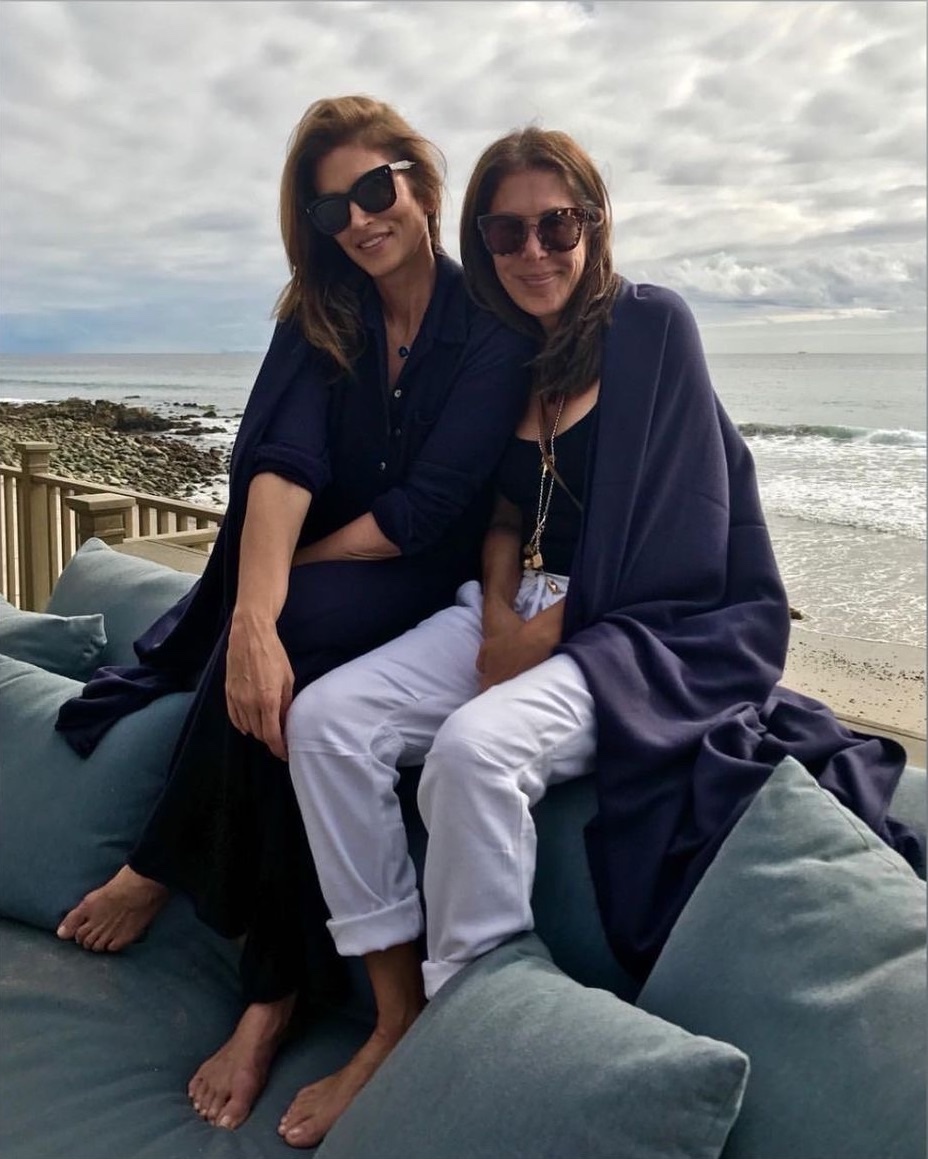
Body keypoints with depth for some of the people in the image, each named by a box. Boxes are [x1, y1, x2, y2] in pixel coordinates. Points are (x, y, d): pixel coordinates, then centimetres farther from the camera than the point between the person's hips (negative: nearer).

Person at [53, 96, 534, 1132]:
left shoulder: (493, 326, -9)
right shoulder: (320, 317, 2)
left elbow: (426, 510, -17)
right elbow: (281, 463, -16)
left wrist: (274, 605, -15)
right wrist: (252, 616, -32)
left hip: (431, 582, -3)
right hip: (316, 575, 4)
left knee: (297, 634, -32)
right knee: (272, 657, -29)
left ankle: (164, 867, -8)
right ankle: (277, 993, -13)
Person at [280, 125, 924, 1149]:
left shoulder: (652, 328, -5)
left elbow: (667, 524, -10)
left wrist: (548, 629, -12)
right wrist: (498, 605, -4)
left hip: (646, 631, -6)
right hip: (517, 616, 6)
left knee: (474, 745, -33)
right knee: (326, 719, -15)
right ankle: (396, 1013, -6)